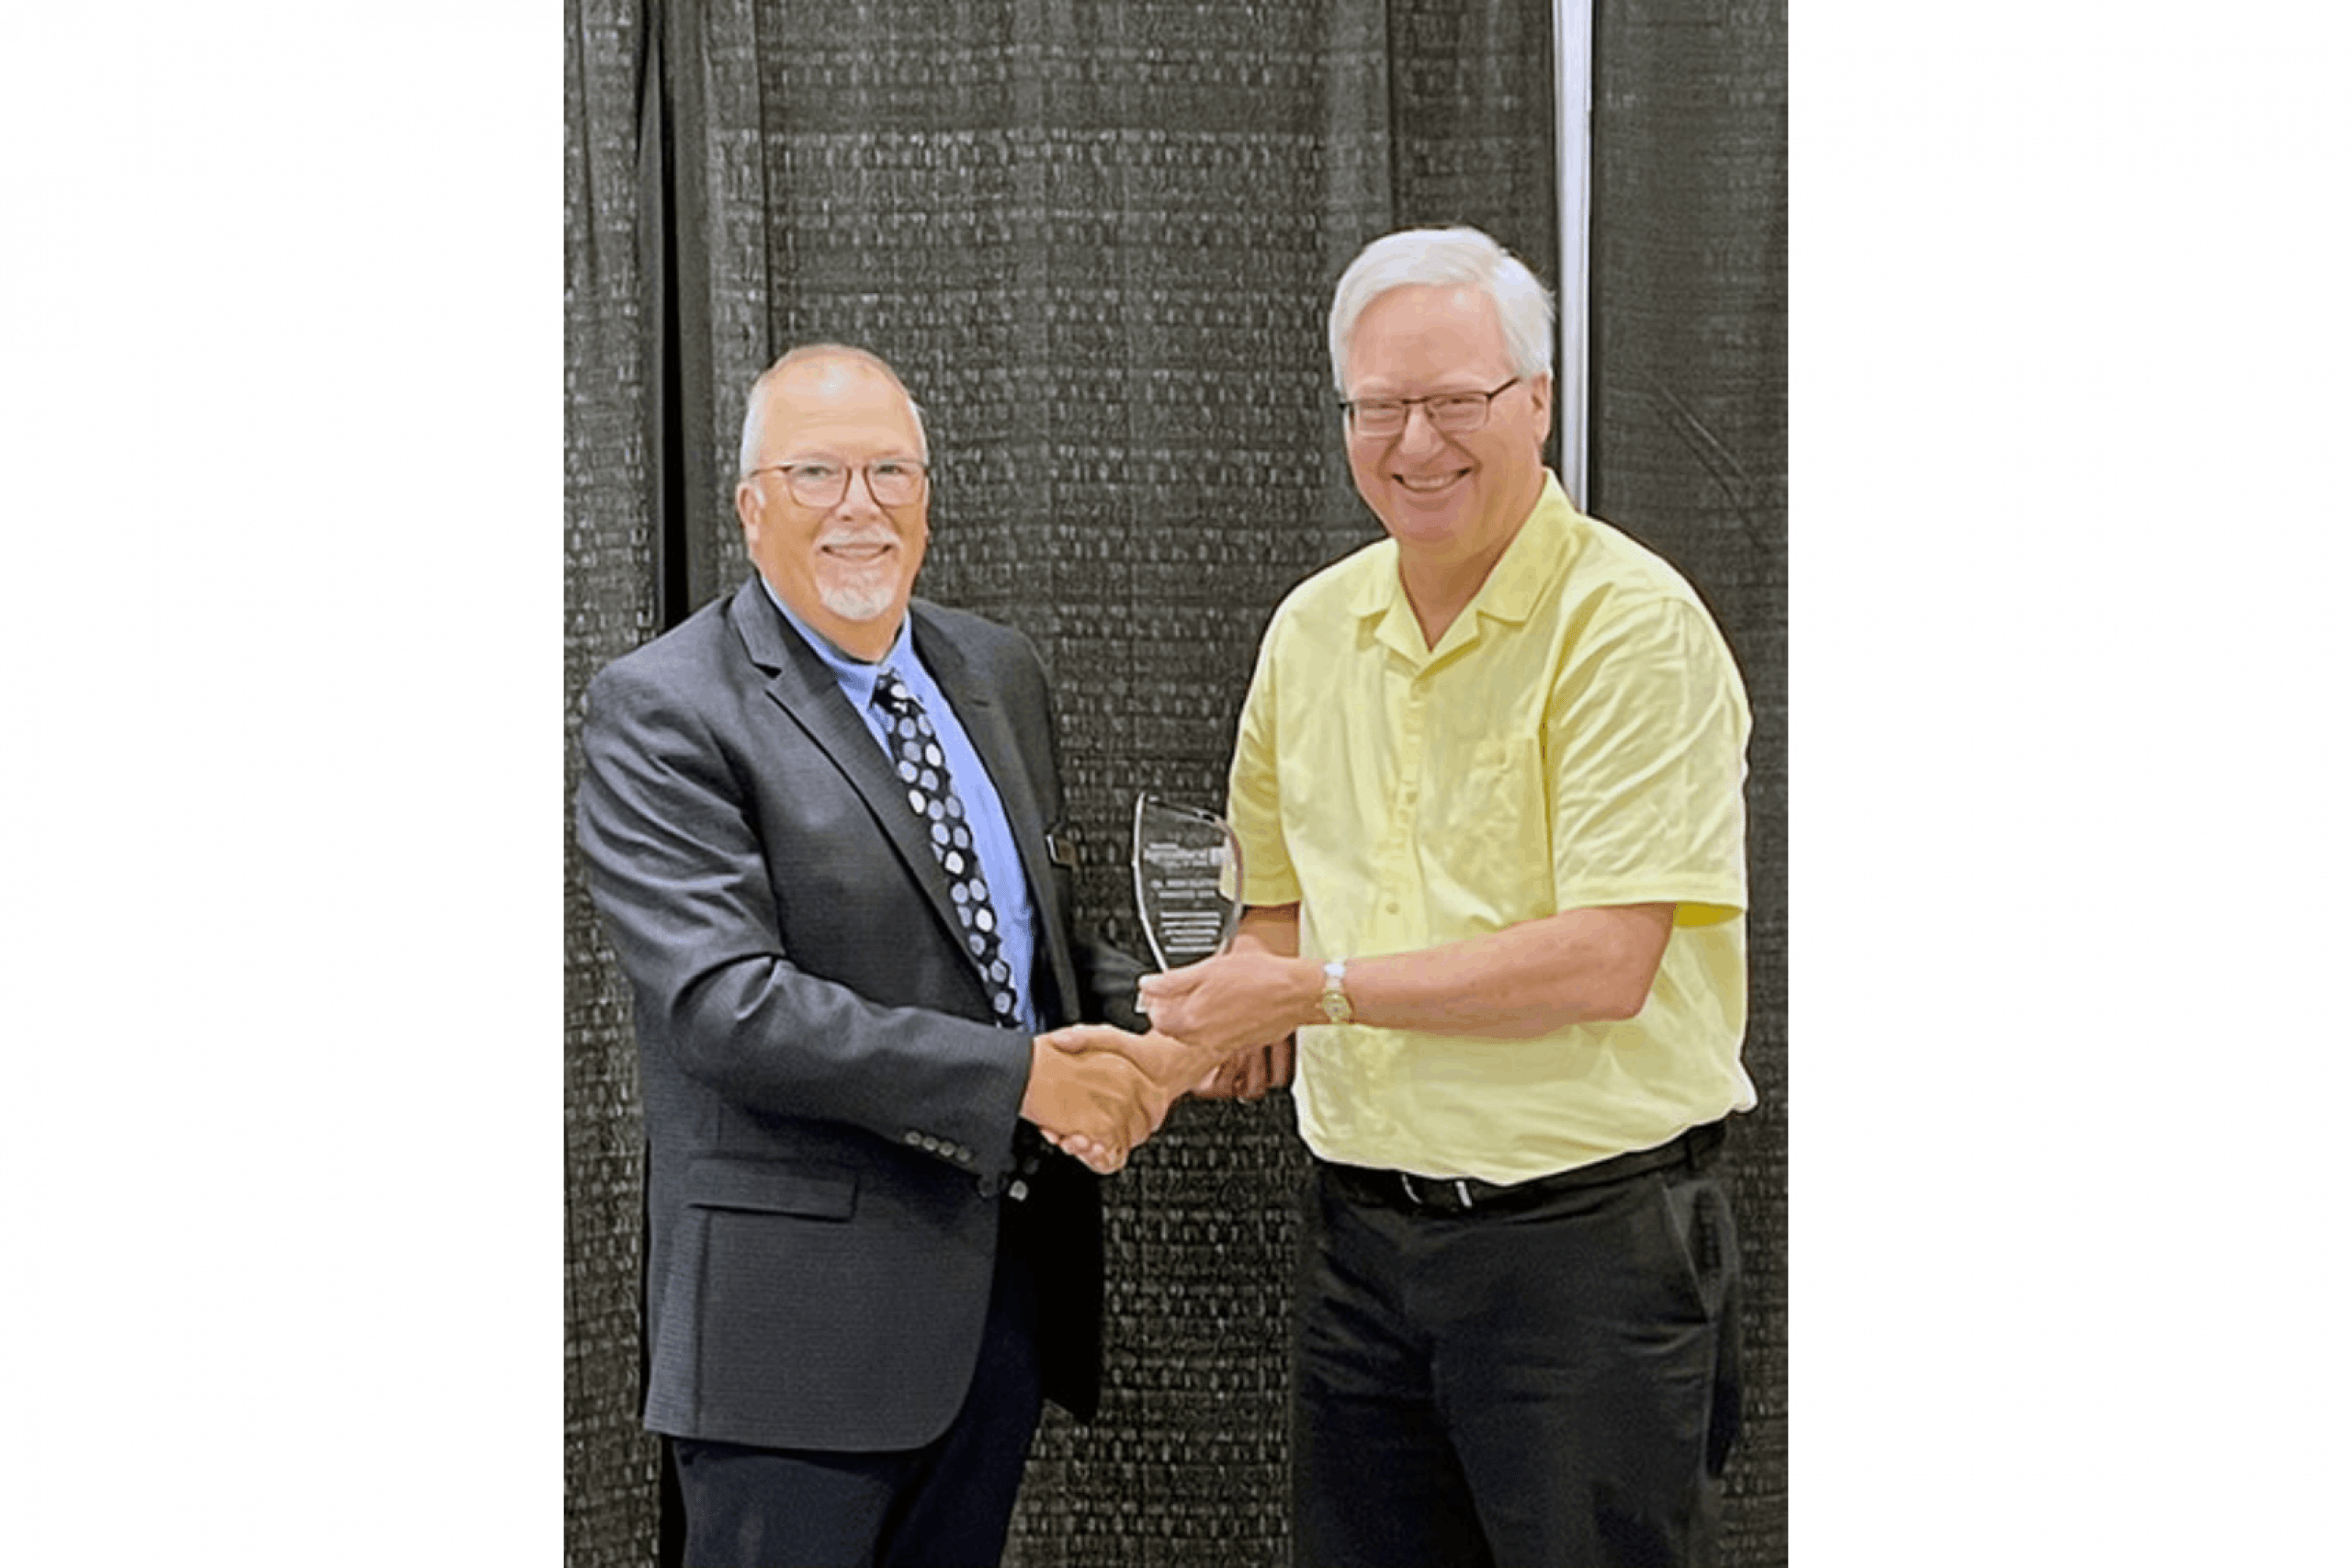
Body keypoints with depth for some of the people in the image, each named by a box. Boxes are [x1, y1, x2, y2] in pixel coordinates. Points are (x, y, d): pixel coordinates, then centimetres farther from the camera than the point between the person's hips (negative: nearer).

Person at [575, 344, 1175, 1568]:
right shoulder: (661, 712, -11)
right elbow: (725, 1004, -21)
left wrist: (1131, 1017, -3)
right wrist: (1021, 1077, -21)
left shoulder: (996, 672, 11)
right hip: (802, 1299, -6)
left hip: (1011, 1266, 7)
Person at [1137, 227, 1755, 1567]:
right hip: (1361, 1229, 6)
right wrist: (1241, 1005, -1)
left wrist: (1316, 989, -15)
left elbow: (1605, 963, -19)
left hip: (1587, 1239, -6)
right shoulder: (1314, 629, 8)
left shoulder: (1631, 625, -12)